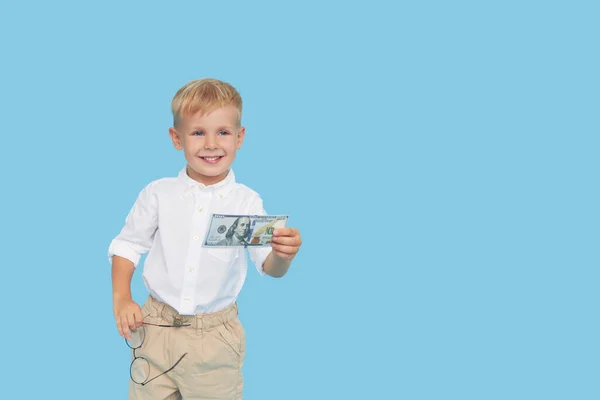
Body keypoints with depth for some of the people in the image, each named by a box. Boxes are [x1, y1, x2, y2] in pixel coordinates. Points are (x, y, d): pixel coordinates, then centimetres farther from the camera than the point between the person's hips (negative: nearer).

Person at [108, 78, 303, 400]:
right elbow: (128, 246, 7)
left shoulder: (246, 201, -6)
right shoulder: (159, 193, -3)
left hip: (216, 337, -1)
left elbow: (268, 266, -9)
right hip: (157, 328, 1)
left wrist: (282, 255, -31)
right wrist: (121, 299, -5)